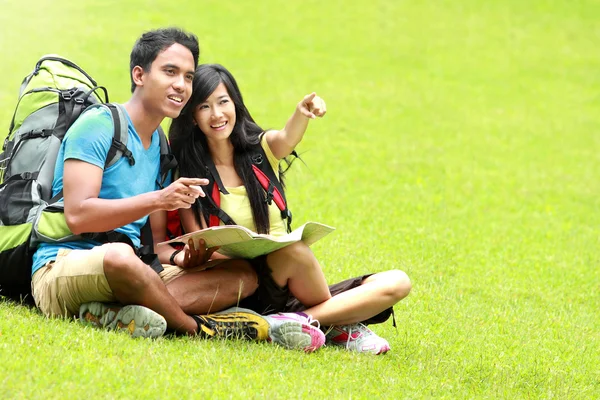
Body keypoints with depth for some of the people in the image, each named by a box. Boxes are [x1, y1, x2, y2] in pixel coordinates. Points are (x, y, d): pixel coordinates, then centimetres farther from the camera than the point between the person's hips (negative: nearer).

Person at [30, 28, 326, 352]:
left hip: (126, 275, 9)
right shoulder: (97, 126, -6)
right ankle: (196, 327, -16)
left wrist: (181, 259, -5)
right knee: (118, 255, -43)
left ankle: (116, 312, -28)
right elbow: (78, 217, -19)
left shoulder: (160, 146, 20)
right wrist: (157, 199, -24)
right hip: (62, 268, -9)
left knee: (243, 275, -5)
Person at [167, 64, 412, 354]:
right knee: (294, 250, -35)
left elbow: (287, 138, -18)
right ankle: (337, 325, -17)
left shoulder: (261, 148, 6)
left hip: (289, 285, 4)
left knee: (397, 283, -12)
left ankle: (303, 319, -21)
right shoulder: (188, 170, -1)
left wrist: (302, 114, -43)